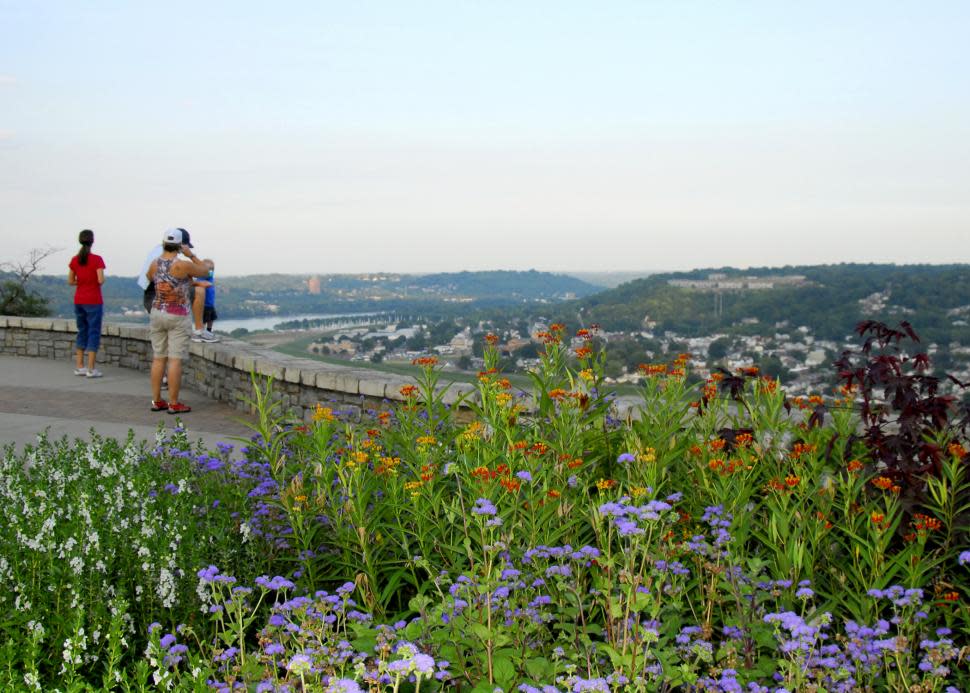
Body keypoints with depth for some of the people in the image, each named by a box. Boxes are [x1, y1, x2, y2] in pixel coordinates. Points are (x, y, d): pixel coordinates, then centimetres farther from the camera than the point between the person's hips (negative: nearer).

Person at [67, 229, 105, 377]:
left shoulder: (74, 260, 3)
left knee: (82, 332, 15)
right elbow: (101, 280, -17)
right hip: (94, 301, -5)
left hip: (79, 301, 5)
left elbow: (70, 281, 5)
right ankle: (91, 369, -3)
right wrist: (93, 281, 4)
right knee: (94, 333, 0)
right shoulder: (97, 259, -12)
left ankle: (79, 367, 15)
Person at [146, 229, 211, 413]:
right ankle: (174, 404, -2)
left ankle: (156, 401, 13)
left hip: (157, 314, 6)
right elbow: (205, 271, 0)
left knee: (158, 358, 10)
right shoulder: (183, 265, -15)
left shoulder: (155, 264, 1)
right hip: (178, 317, -6)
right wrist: (191, 255, 7)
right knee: (175, 360, -4)